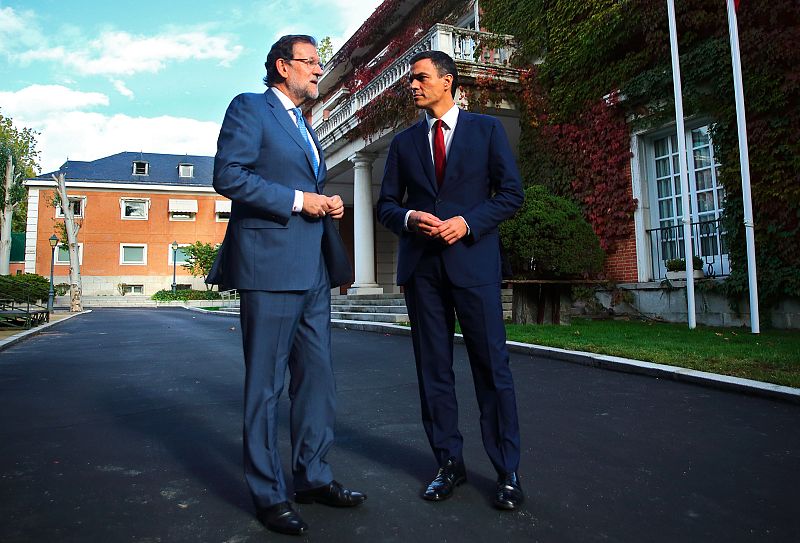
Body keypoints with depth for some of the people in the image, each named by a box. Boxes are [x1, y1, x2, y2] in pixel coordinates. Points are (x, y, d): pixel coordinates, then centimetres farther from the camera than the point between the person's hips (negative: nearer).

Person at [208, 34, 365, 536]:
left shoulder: (304, 127, 25)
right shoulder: (250, 108, 0)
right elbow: (228, 175, -12)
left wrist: (327, 204, 10)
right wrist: (297, 200, -14)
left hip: (311, 269, 9)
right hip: (270, 266, -8)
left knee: (318, 377, 11)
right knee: (265, 384, 1)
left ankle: (313, 477, 25)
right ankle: (269, 495, 13)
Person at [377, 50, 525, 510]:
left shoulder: (487, 129, 8)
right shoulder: (404, 142, 16)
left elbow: (511, 193, 2)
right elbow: (387, 205, 14)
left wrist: (468, 222, -12)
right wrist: (409, 218, -9)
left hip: (473, 259, -3)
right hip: (421, 265, 3)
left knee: (492, 365, -1)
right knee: (433, 368, 6)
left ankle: (507, 471, 10)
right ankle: (449, 463, 19)